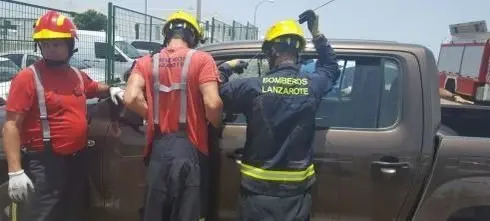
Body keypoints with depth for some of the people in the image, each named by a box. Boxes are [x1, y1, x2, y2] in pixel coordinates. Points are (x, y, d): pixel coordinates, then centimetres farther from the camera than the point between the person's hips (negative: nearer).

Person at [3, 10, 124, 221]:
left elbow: (95, 88, 32)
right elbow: (11, 125, -17)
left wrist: (111, 90, 9)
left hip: (78, 160, 7)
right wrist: (15, 171, -24)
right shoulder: (28, 77, -13)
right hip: (44, 164, -7)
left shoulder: (78, 75, 9)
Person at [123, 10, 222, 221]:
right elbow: (212, 104, -16)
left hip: (158, 147, 3)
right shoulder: (201, 59, -4)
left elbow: (131, 98, -8)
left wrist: (154, 116, 8)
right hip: (189, 147, -3)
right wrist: (216, 125, 4)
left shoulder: (146, 62, 6)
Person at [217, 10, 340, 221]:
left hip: (259, 188, -2)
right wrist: (317, 34, 19)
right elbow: (332, 68, 19)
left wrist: (225, 68, 13)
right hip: (296, 189, 3)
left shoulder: (253, 87, -12)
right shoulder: (312, 85, -4)